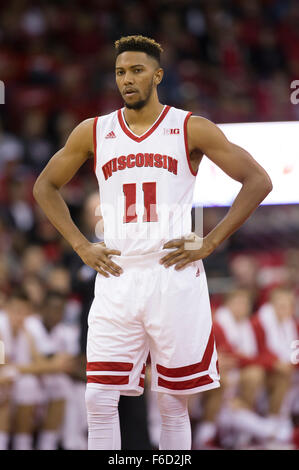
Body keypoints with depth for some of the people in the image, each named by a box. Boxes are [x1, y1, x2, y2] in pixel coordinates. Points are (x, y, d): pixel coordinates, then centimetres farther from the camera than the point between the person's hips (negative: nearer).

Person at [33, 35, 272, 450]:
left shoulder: (191, 129, 0)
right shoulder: (93, 132, 8)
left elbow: (258, 181, -1)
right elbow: (45, 187, 19)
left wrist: (210, 243, -6)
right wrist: (81, 245, 6)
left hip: (175, 276, -2)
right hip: (116, 279, 2)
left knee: (174, 403, 4)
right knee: (99, 398, -6)